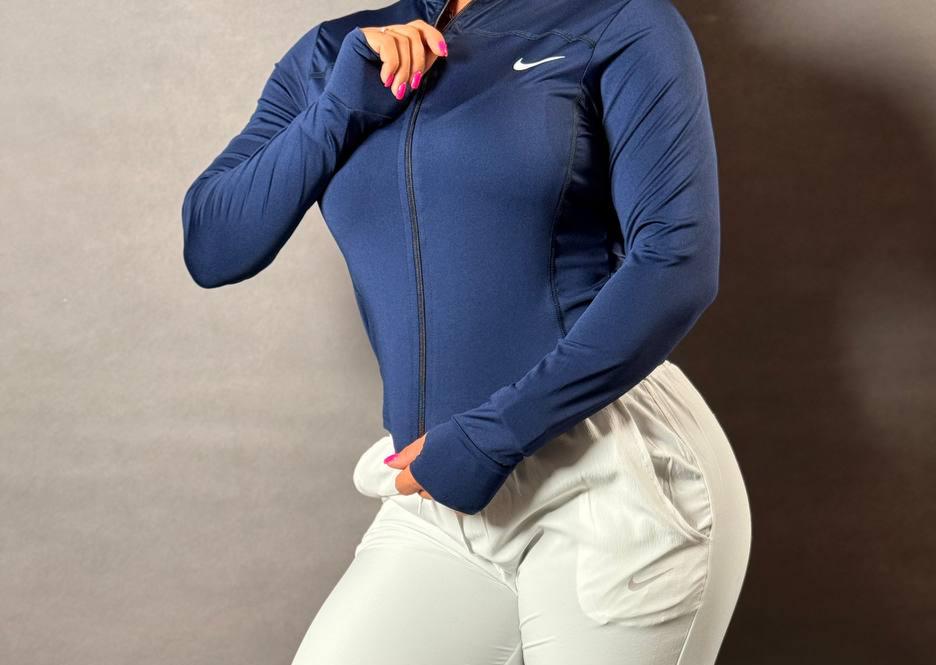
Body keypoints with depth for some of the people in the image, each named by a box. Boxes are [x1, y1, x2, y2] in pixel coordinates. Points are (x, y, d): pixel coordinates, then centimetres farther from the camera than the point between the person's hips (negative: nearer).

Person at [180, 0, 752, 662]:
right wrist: (342, 105, -7)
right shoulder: (334, 54, 11)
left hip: (612, 482, -4)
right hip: (439, 498, 4)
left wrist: (488, 440, -15)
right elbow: (210, 248, 5)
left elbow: (678, 264, -12)